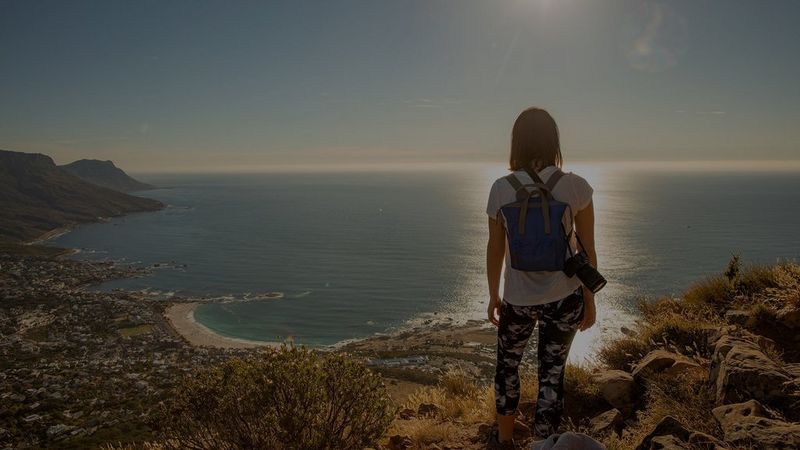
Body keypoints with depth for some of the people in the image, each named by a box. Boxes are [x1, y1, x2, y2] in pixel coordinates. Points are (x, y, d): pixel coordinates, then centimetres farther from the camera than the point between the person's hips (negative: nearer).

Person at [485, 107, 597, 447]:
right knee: (552, 372, 16)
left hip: (519, 299, 0)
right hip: (565, 298, 0)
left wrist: (493, 296, 10)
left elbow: (495, 249, -3)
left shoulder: (501, 189, -11)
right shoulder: (576, 187, -11)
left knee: (507, 364, 24)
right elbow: (588, 250, -4)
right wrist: (590, 300, 8)